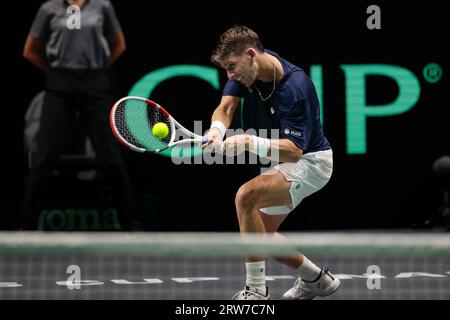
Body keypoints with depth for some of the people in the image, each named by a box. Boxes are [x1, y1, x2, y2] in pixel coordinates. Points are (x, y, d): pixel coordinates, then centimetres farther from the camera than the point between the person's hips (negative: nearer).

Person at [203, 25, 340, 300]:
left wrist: (250, 143, -52)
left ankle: (256, 291, -25)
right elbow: (226, 107, -17)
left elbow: (294, 150, -36)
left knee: (247, 196, -31)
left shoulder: (294, 87, -31)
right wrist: (217, 130, -41)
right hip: (283, 161, 9)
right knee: (261, 235, 12)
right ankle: (316, 280, 35)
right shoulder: (247, 69, -9)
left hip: (309, 161, -9)